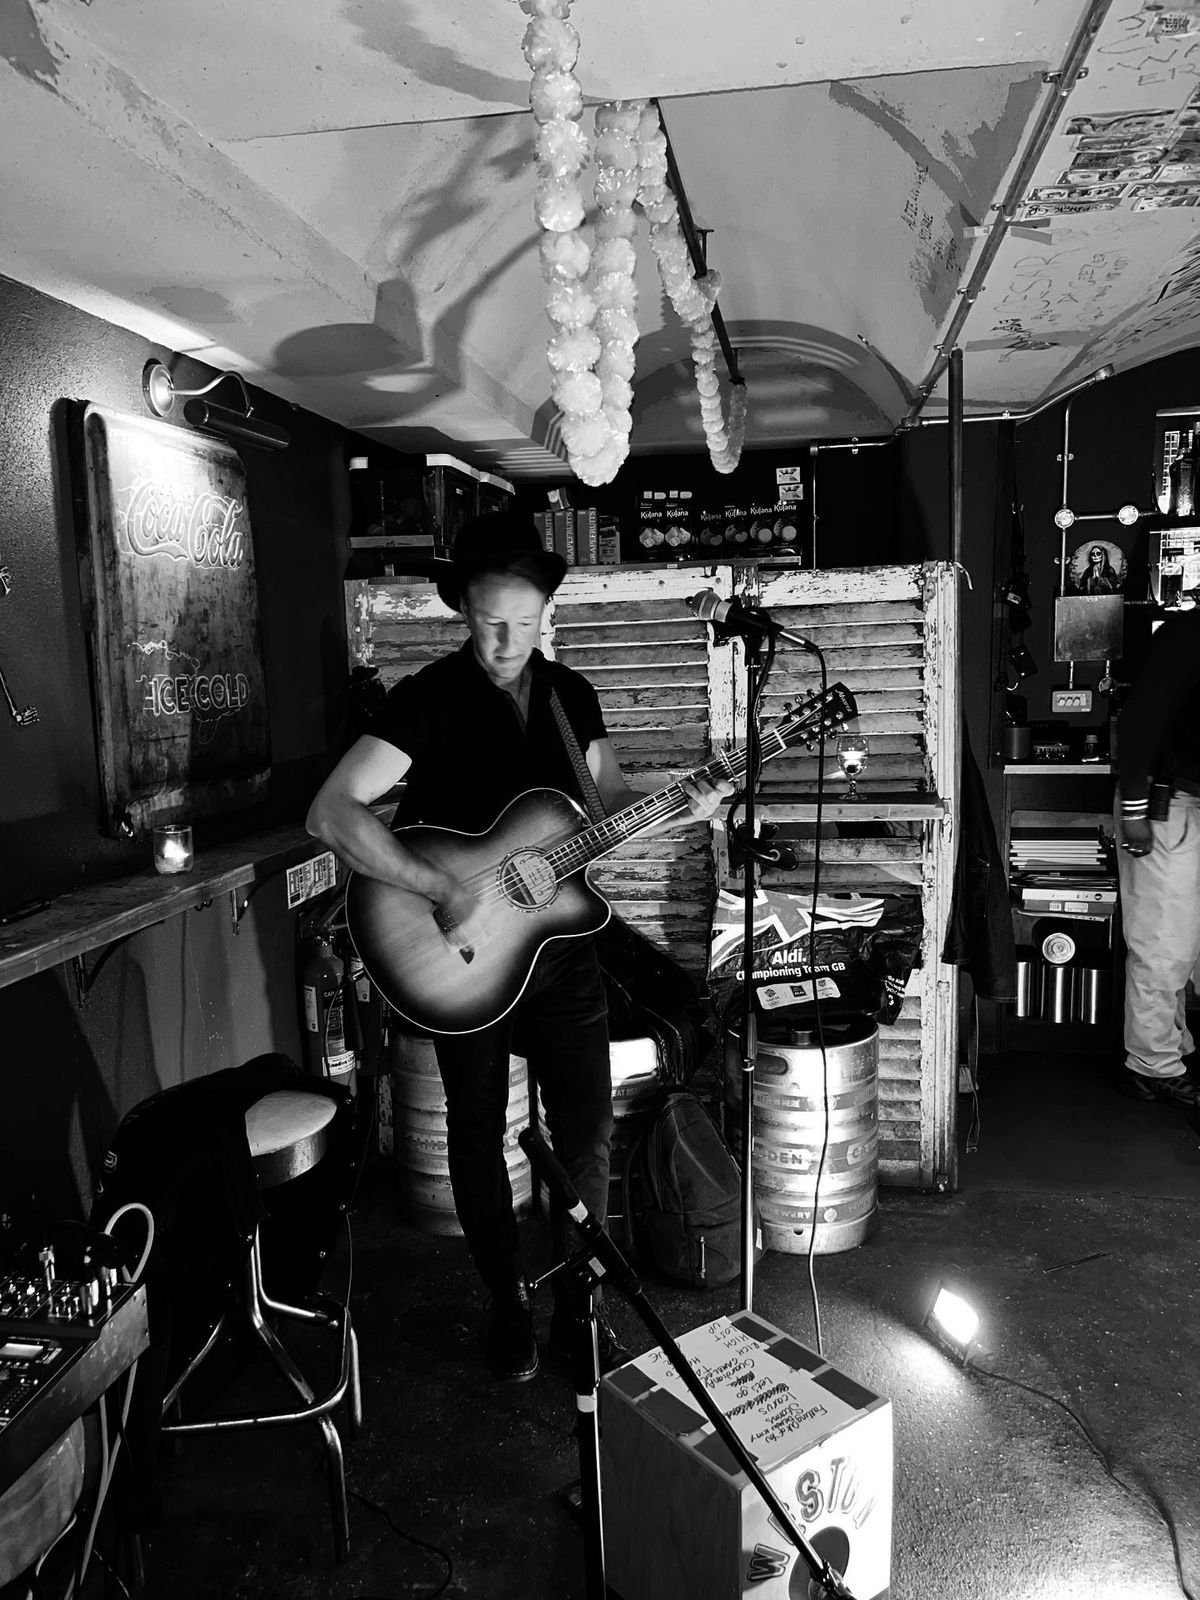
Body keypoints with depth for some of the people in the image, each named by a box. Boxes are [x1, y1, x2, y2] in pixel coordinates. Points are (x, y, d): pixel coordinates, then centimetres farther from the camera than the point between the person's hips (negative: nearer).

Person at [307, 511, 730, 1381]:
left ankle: (578, 1308, 29)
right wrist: (446, 891, -30)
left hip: (558, 943, 4)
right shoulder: (428, 698, -15)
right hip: (461, 957, -4)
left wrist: (679, 805, -6)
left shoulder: (571, 694, 3)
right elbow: (332, 811, -23)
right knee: (479, 1136, 11)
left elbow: (610, 797, 14)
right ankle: (509, 1305, 34)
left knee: (587, 1129, 9)